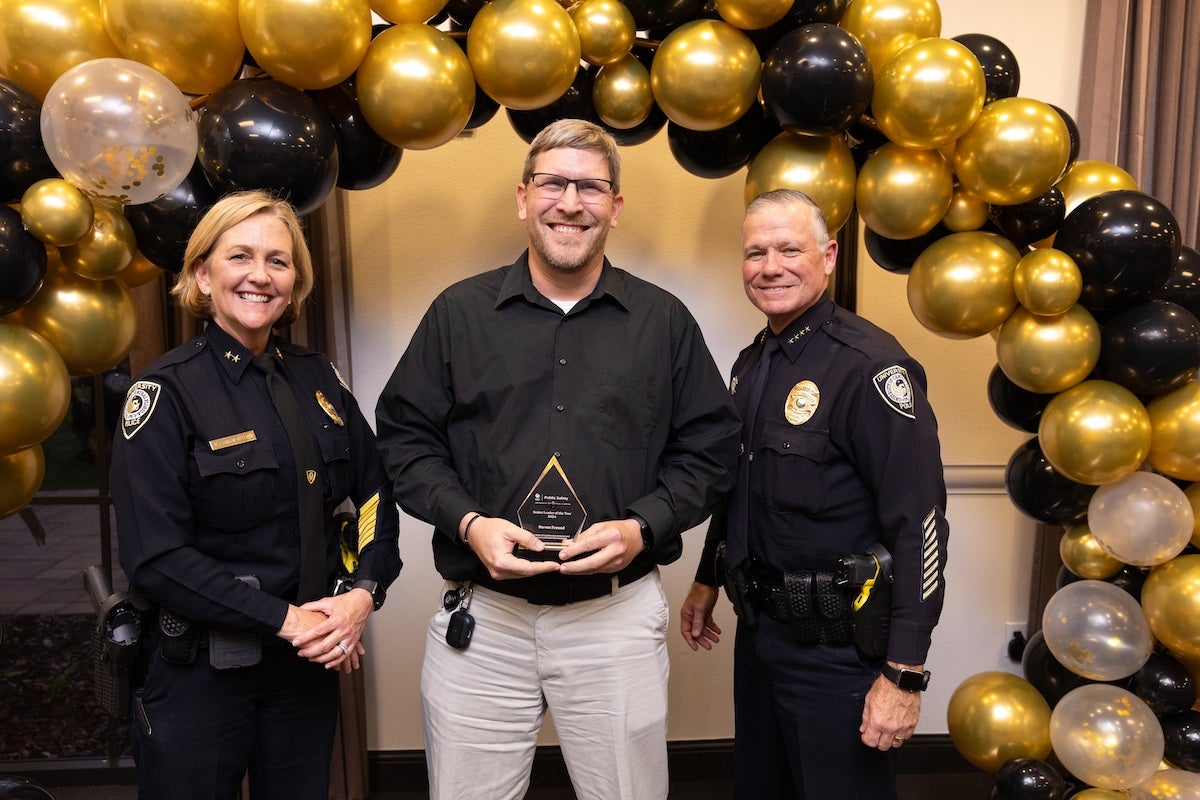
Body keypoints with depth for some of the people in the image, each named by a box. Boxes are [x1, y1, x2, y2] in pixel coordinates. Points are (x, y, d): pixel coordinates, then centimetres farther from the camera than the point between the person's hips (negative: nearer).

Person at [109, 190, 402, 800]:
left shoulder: (316, 378, 4)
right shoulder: (166, 392, -11)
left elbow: (375, 492, 8)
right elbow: (155, 556, -17)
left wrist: (365, 592, -8)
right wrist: (283, 618, -18)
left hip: (310, 662, 5)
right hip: (198, 673, -4)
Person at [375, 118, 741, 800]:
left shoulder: (665, 321, 3)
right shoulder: (459, 313, 4)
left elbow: (710, 449, 5)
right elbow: (404, 435, 5)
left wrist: (641, 526, -11)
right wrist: (466, 520, -11)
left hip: (619, 615, 0)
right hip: (480, 618, 1)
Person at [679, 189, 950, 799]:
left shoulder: (868, 365, -19)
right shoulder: (752, 362, 7)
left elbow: (919, 523, -22)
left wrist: (905, 674, -22)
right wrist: (706, 581, 21)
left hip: (837, 647, -8)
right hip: (756, 628, 8)